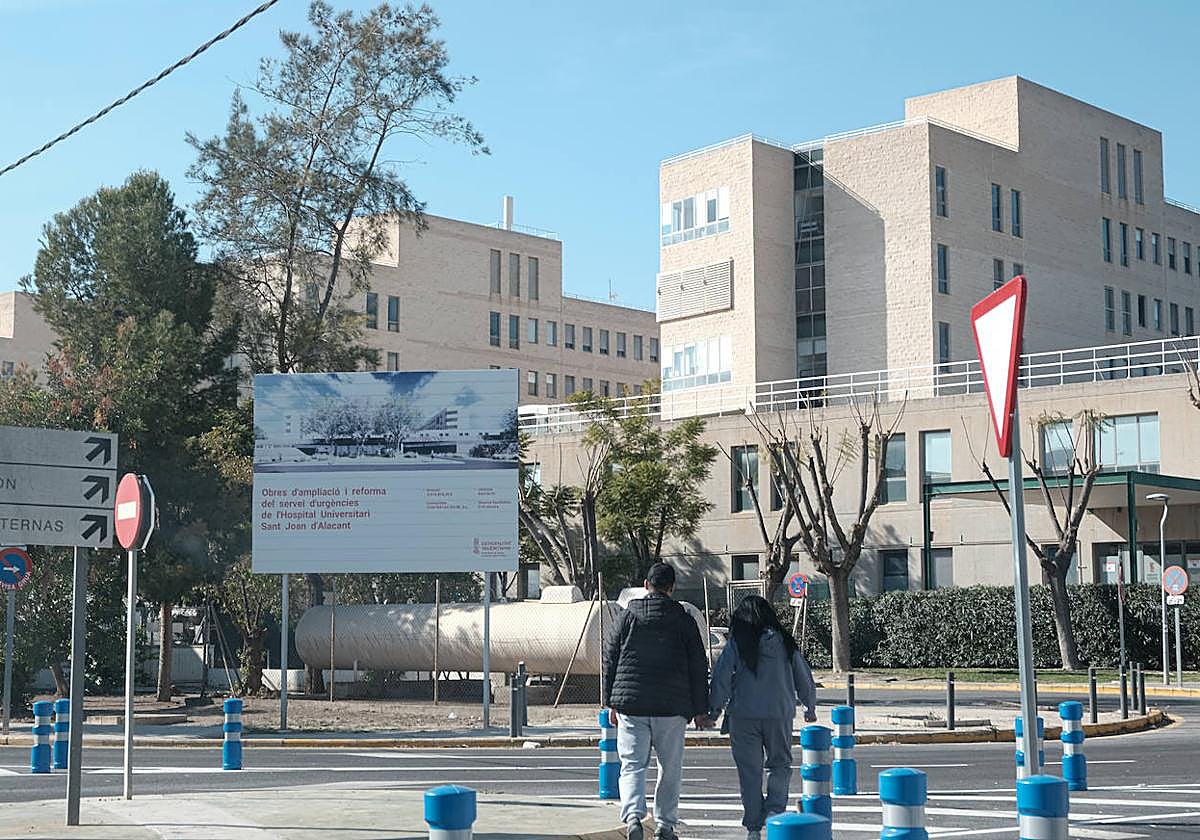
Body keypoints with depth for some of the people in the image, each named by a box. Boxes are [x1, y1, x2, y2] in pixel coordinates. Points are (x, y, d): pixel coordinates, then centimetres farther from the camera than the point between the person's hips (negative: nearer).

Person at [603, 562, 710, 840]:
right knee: (670, 768, 12)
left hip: (631, 705, 0)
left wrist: (611, 702, 14)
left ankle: (632, 815, -20)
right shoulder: (683, 620, 3)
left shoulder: (628, 616, 5)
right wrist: (701, 709, 10)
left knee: (632, 765, 1)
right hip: (672, 707, 0)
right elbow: (698, 667, 4)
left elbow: (610, 659, 7)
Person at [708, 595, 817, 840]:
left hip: (744, 715, -1)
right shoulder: (785, 642, 5)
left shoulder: (737, 643, -3)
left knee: (750, 770, 7)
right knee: (780, 764, 16)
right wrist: (810, 707, 25)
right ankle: (775, 808, -6)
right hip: (780, 714, 1)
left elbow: (722, 676, -9)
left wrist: (714, 709, -2)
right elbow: (803, 677, 12)